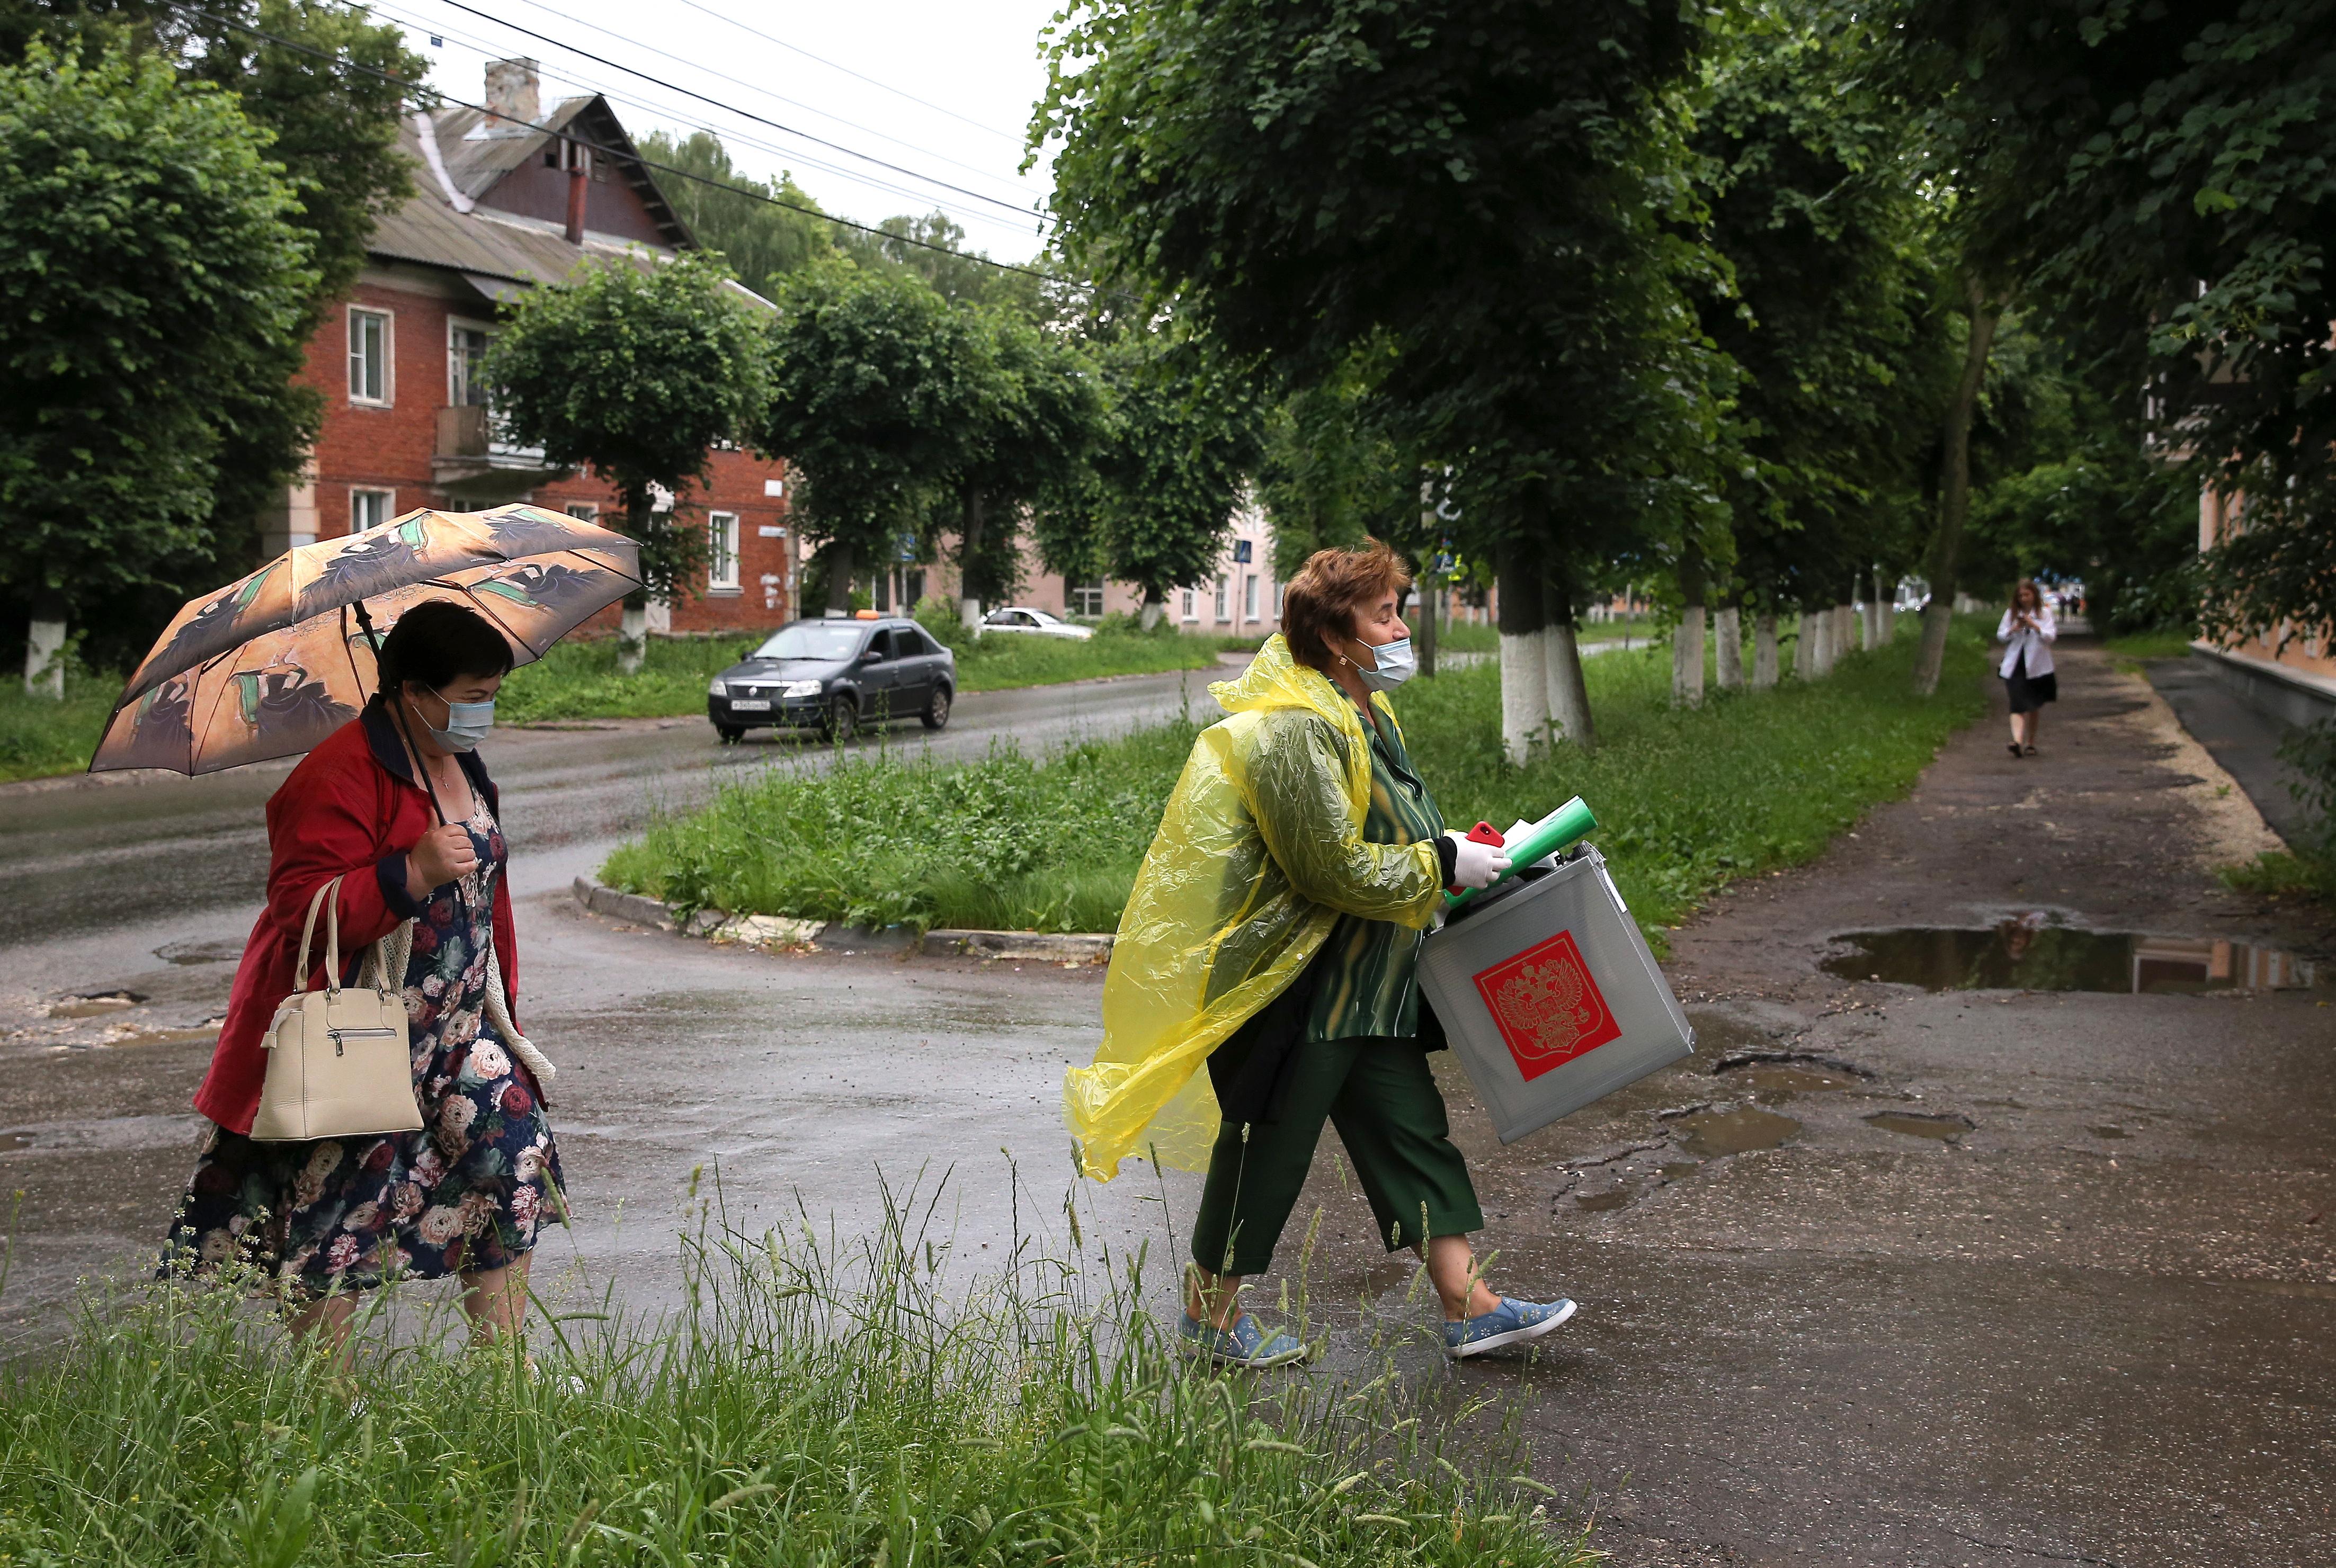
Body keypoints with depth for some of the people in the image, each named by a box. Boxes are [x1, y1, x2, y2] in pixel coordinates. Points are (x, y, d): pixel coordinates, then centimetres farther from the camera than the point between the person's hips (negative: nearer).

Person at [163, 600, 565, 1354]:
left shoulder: (459, 765, 11)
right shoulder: (339, 776, -18)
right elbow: (301, 907, -24)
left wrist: (497, 1002, 25)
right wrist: (412, 874, -32)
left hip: (455, 1029, 8)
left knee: (514, 1162, 3)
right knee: (339, 1214, -1)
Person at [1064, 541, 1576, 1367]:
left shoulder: (1360, 713, 12)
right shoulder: (1292, 731, -22)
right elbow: (1334, 867, -25)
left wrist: (1455, 853, 9)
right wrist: (1443, 864, -17)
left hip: (1358, 984, 10)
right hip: (1289, 985, -10)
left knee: (1414, 1134, 9)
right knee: (1266, 1147, 2)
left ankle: (1469, 1308, 15)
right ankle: (1209, 1313, 19)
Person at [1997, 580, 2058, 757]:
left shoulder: (2045, 613, 1)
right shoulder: (2012, 614, 8)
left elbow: (2050, 636, -8)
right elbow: (2000, 636, 8)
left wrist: (2034, 626, -24)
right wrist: (2013, 630, -12)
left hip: (2037, 666, 0)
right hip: (2015, 666, 0)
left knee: (2035, 706, 11)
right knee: (2018, 705, -14)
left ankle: (2031, 743, 24)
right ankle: (2018, 742, -29)